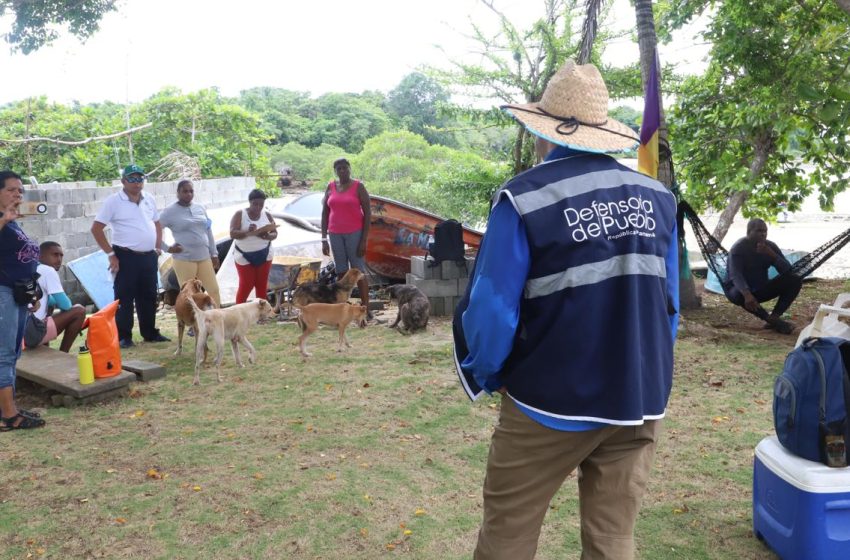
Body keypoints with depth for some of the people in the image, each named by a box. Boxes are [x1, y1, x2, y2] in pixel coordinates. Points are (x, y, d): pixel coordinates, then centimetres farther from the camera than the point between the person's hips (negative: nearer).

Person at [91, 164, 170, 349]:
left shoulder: (149, 200, 10)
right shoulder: (113, 201, -8)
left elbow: (157, 224, 23)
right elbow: (96, 228, -10)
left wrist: (158, 247, 12)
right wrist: (111, 254, -12)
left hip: (149, 256, 6)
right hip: (126, 257, -6)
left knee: (149, 297, 12)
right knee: (124, 298, -1)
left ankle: (150, 332, 23)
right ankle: (123, 336, 6)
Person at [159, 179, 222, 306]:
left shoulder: (200, 208, 10)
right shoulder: (170, 212, -6)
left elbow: (209, 232, 15)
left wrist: (214, 253, 13)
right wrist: (168, 248, -9)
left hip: (204, 257, 5)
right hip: (184, 259, -5)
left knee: (214, 290, 7)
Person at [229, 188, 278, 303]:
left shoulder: (267, 215, 3)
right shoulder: (239, 215, -7)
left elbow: (275, 233, 2)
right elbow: (232, 233, -16)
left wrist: (268, 236, -22)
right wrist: (248, 232, -33)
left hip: (264, 255, 3)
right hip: (244, 256, -3)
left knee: (262, 285, 6)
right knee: (246, 285, -2)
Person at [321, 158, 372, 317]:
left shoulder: (358, 186, -5)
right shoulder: (330, 187, 7)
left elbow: (367, 213, -7)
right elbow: (324, 213, 11)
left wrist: (364, 240, -13)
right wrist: (324, 239, 5)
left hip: (354, 233, -4)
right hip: (335, 234, 4)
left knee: (359, 270, -4)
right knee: (341, 271, 7)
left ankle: (366, 309, -2)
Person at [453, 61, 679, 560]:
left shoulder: (524, 198, -14)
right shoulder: (658, 198, 3)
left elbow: (492, 310, -13)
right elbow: (670, 305, 8)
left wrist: (485, 377, 6)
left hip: (552, 402, -5)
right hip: (642, 402, 5)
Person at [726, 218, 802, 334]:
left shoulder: (770, 246, -2)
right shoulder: (738, 248, -18)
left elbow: (788, 270, -10)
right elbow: (735, 275, -33)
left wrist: (772, 254, -26)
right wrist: (747, 294, -51)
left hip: (761, 290, 5)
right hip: (742, 289, -5)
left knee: (795, 280, -14)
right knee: (737, 295, -41)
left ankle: (774, 317, -24)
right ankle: (773, 320, -30)